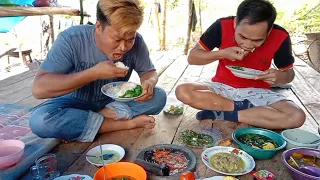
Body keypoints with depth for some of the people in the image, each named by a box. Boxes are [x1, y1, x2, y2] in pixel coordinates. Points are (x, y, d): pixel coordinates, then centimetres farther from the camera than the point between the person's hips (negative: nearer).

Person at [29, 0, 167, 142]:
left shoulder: (136, 42, -19)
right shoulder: (71, 40, -26)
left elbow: (149, 71, -3)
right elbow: (38, 89, -30)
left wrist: (149, 82, -28)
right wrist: (94, 73, -38)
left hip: (114, 101, 2)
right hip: (78, 104, -1)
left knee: (159, 96, -19)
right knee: (39, 120, -31)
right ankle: (127, 123, -24)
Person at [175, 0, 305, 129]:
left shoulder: (280, 37, -16)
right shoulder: (222, 26, -19)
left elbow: (289, 73, 1)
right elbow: (192, 57, -10)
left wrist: (279, 77, -24)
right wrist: (222, 53, -26)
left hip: (256, 92, 1)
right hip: (223, 87, 0)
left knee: (297, 117, -25)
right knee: (183, 92, -27)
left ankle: (223, 114, -19)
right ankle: (246, 108, -15)